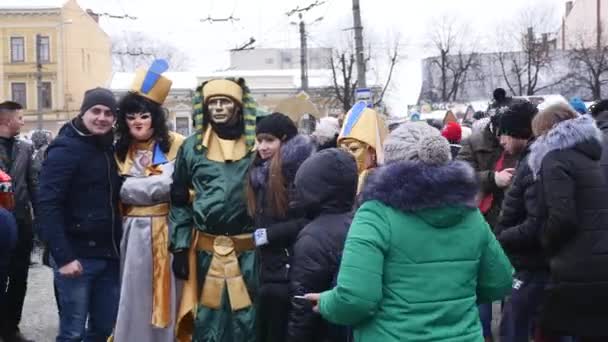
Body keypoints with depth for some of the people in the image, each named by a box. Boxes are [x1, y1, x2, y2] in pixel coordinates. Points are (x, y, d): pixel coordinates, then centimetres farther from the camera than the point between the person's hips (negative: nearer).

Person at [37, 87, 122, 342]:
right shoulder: (65, 150, -10)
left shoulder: (109, 150, 13)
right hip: (77, 255, -7)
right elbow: (48, 207, -17)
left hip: (108, 254, 7)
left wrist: (118, 247, 8)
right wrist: (63, 256, -22)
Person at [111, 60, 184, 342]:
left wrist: (128, 187, -6)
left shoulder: (175, 145, -3)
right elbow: (116, 195, 2)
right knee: (133, 299, 7)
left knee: (165, 298, 4)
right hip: (131, 234, 3)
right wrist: (153, 185, -8)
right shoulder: (120, 150, 10)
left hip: (166, 232, -3)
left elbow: (170, 184, -12)